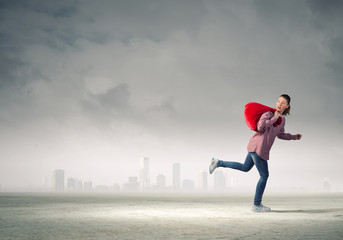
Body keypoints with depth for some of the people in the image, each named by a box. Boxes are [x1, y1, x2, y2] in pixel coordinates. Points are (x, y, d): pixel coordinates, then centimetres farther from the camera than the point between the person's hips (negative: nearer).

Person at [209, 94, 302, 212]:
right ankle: (257, 205, 8)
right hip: (258, 148, -9)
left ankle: (218, 163, 30)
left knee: (245, 168, 28)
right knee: (264, 176, -1)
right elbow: (260, 127, -26)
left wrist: (294, 137, 19)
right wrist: (274, 119, -19)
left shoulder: (282, 119, 12)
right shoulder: (268, 113, -13)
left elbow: (280, 134, 26)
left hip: (256, 148, 9)